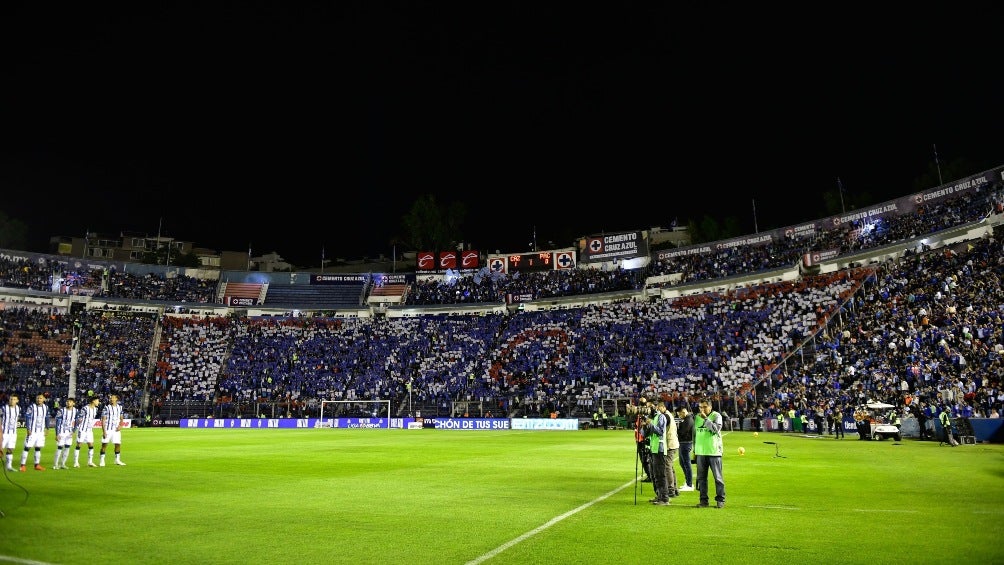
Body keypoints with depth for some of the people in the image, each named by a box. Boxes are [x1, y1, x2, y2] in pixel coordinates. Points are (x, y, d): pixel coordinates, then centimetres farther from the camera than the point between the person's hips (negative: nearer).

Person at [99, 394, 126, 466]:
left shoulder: (119, 407, 8)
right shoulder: (106, 407, -6)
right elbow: (103, 420, -7)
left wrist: (120, 425, -4)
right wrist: (104, 431, -13)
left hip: (116, 429, 4)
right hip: (107, 429, -4)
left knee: (118, 444, 5)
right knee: (104, 444, -1)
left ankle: (117, 460, 16)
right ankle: (101, 461, 8)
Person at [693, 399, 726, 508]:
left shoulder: (716, 416, -3)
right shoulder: (697, 417, 12)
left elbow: (716, 429, -20)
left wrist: (706, 418, -21)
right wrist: (694, 449, 18)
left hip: (714, 451, -5)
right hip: (701, 452, 5)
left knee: (718, 477, 1)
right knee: (701, 477, 7)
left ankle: (720, 500, 11)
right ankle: (704, 500, 15)